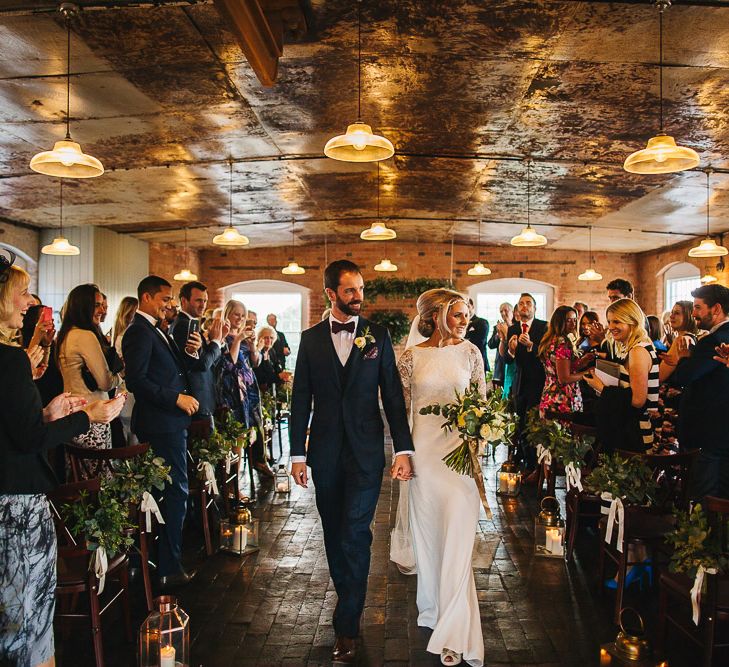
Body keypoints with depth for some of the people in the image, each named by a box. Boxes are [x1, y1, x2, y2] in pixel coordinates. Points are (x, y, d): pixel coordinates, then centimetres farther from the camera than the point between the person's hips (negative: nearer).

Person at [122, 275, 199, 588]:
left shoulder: (155, 331, 18)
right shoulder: (139, 331, -13)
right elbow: (136, 380, -20)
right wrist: (177, 398, -19)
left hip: (171, 423, 10)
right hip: (161, 424, -10)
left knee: (170, 492, 15)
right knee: (176, 492, -5)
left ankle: (167, 560, 26)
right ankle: (169, 568, 4)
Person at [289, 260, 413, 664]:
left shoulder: (377, 336, 2)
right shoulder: (311, 338, 4)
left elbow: (392, 395, 1)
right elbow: (301, 398, 4)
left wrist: (403, 449, -5)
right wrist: (297, 454, 1)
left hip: (366, 450, -2)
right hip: (325, 451, 2)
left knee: (355, 532, -6)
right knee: (334, 532, 12)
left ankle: (347, 627, 2)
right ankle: (348, 596, 33)